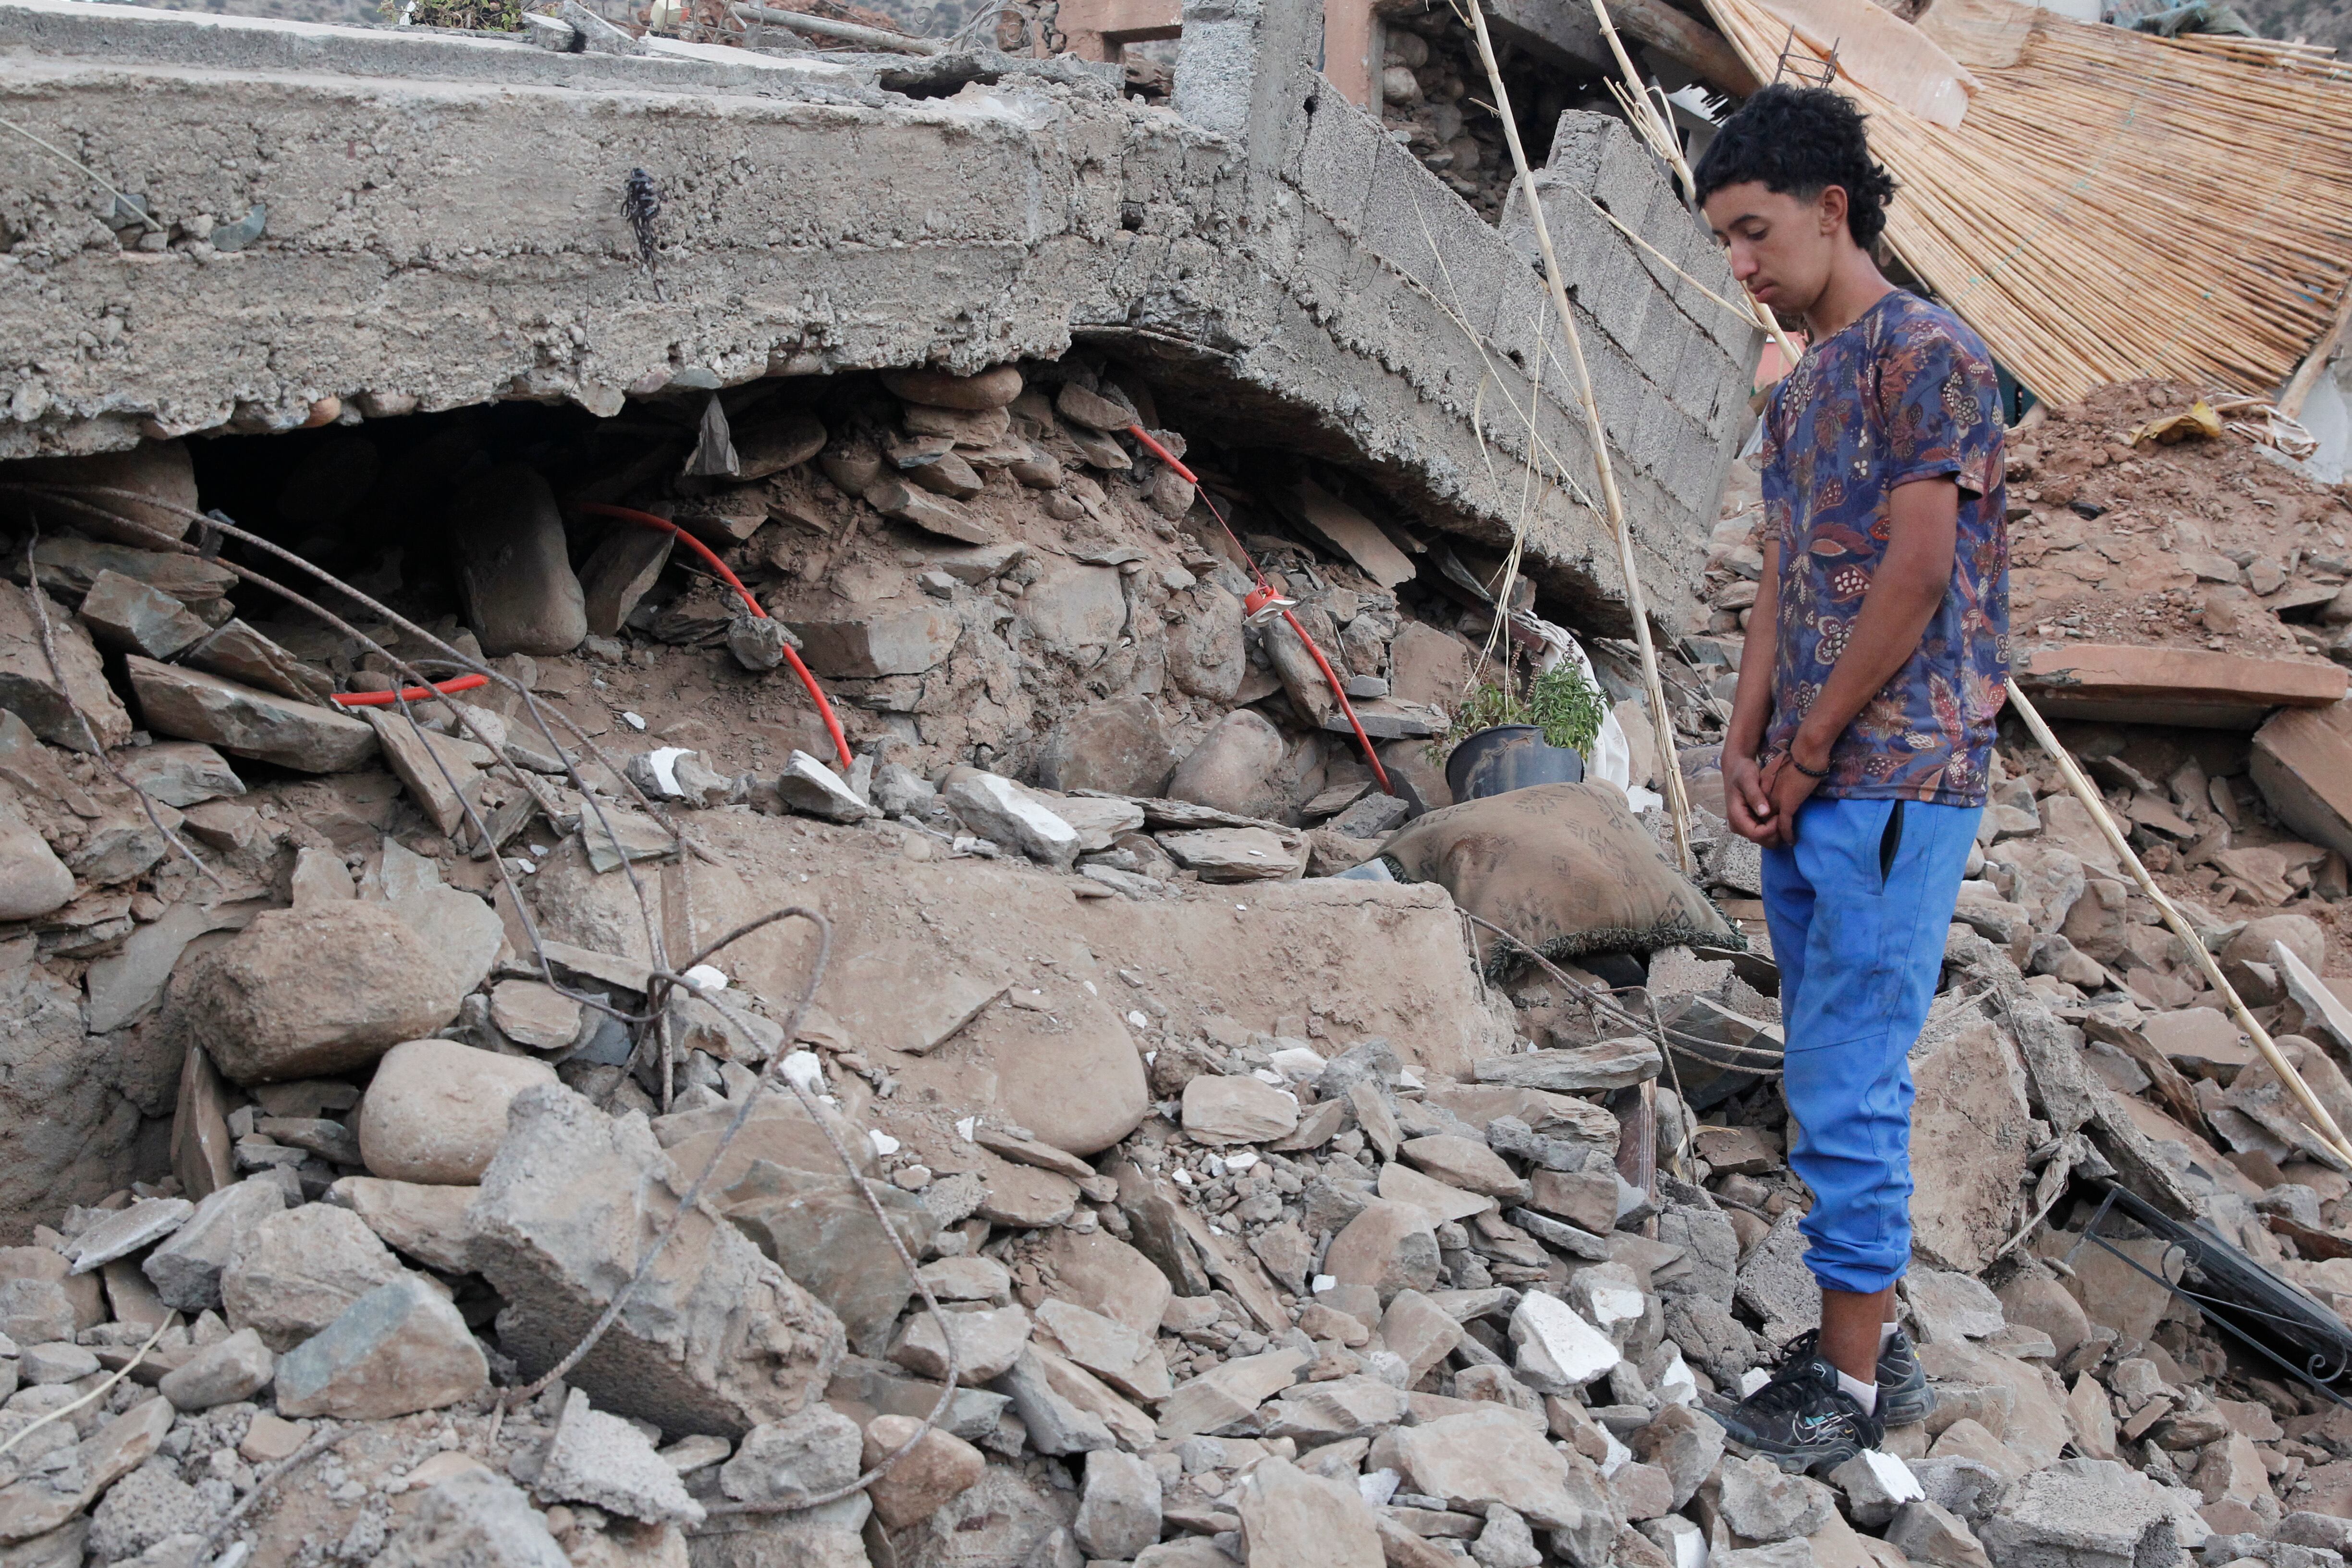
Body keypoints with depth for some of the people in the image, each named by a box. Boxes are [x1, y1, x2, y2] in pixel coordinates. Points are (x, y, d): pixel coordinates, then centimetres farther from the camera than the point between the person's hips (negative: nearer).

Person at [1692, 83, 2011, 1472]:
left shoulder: (1932, 356, -10)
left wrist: (1810, 750, -10)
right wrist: (1747, 745, 4)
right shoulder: (1799, 391, 17)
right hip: (1812, 789, 9)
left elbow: (1917, 578, -15)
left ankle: (1857, 1379, 4)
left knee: (1846, 1084, -6)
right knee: (1839, 1080, 13)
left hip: (1895, 783, -9)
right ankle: (1869, 1339, 23)